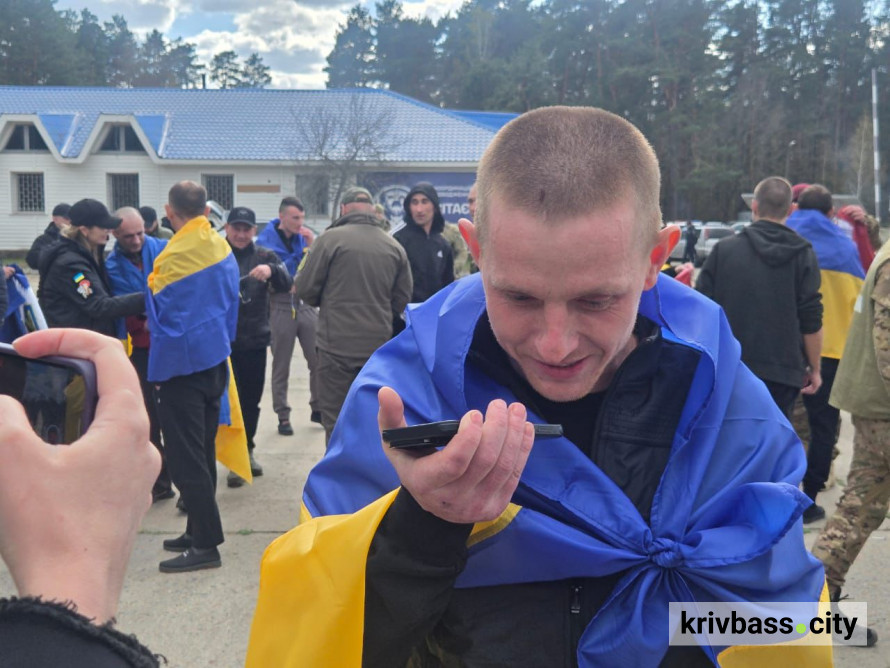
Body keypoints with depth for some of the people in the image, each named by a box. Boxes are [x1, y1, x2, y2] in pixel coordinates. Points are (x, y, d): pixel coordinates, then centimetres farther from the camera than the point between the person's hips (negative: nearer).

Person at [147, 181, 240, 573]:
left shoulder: (173, 256, -19)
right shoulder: (223, 249, 5)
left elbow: (163, 315, -17)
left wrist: (157, 371, -7)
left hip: (181, 365, -8)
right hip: (215, 360, 8)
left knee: (186, 457, -3)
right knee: (203, 452, 16)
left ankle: (205, 544, 1)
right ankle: (200, 530, 26)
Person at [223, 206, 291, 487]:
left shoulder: (265, 256, 4)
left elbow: (285, 284, -10)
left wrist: (271, 271, -31)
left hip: (254, 340, 2)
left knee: (251, 400, 13)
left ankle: (246, 450, 30)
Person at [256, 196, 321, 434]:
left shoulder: (304, 236, 6)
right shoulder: (266, 239, -5)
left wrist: (312, 245, -9)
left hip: (306, 304, 3)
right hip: (281, 306, -3)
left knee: (319, 360, 2)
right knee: (281, 366, 6)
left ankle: (318, 408, 17)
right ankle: (283, 415, 16)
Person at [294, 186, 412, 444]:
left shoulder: (331, 239, -8)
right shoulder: (395, 246, 5)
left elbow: (305, 289, -5)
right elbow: (402, 299, 8)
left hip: (337, 345, -4)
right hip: (379, 345, 4)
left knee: (336, 420, 3)